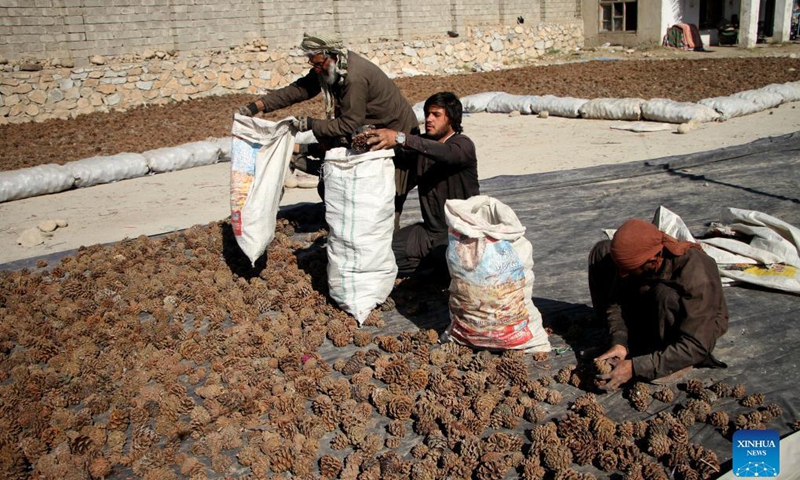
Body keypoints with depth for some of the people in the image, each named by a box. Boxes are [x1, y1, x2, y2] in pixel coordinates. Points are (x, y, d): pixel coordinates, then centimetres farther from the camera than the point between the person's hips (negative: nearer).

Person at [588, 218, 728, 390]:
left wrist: (636, 367, -40)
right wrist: (619, 342, -26)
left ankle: (674, 361, -13)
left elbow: (696, 347, -37)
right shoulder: (635, 254, -24)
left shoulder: (697, 276, -37)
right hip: (650, 312, 5)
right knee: (601, 251, -12)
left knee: (666, 294, -40)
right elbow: (616, 300, -10)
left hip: (700, 325, -5)